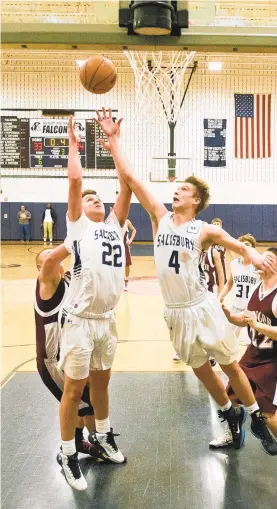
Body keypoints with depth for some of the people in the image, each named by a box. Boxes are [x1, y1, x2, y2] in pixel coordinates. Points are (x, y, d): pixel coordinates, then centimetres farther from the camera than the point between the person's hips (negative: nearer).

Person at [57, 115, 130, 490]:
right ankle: (68, 454, 19)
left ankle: (102, 435, 39)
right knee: (74, 389, 5)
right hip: (79, 319, -5)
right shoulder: (77, 224, -1)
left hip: (107, 319, 5)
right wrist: (74, 145, 2)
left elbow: (127, 184, 6)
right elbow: (75, 180, -12)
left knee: (101, 382, 21)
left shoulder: (114, 224, 13)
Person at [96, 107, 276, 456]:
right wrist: (113, 141, -8)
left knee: (230, 364, 9)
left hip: (203, 308, -3)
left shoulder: (204, 230, -7)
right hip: (175, 312, 4)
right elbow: (130, 179, -4)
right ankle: (230, 415, 38)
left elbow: (237, 245, -5)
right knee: (201, 370, 17)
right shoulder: (160, 217, -1)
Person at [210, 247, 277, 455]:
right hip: (254, 353, 9)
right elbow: (244, 320, 11)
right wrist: (227, 313, -5)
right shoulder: (256, 288, 2)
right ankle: (233, 434, 43)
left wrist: (258, 325, -32)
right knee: (233, 394, 19)